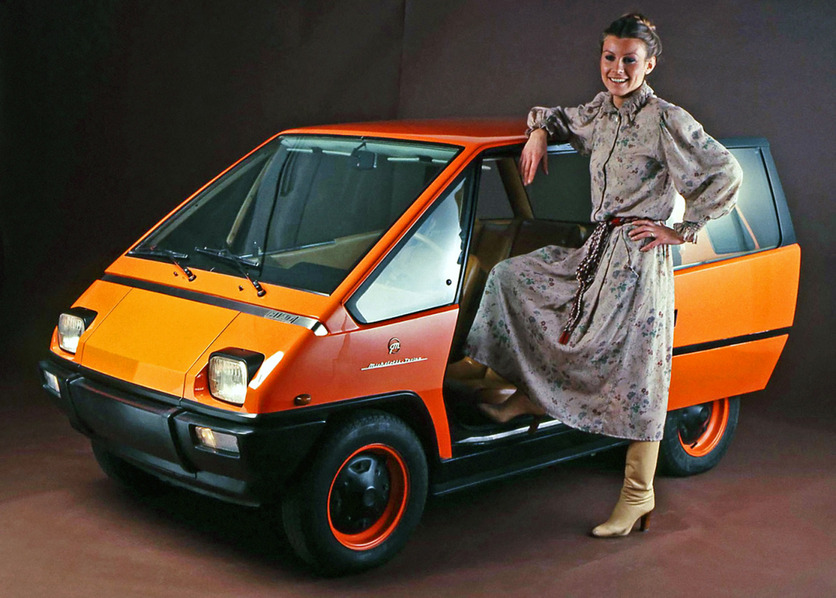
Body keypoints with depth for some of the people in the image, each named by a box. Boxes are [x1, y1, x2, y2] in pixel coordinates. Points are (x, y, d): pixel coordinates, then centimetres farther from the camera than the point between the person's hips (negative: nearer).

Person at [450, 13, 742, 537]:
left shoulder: (666, 120, -11)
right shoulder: (600, 112, 10)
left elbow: (727, 174, -15)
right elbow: (556, 116, 31)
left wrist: (681, 231, -13)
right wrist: (540, 132, 9)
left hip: (639, 258, -8)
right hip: (597, 252, 8)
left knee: (637, 377, -3)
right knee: (510, 277, 10)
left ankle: (639, 496, 8)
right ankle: (527, 392, 18)